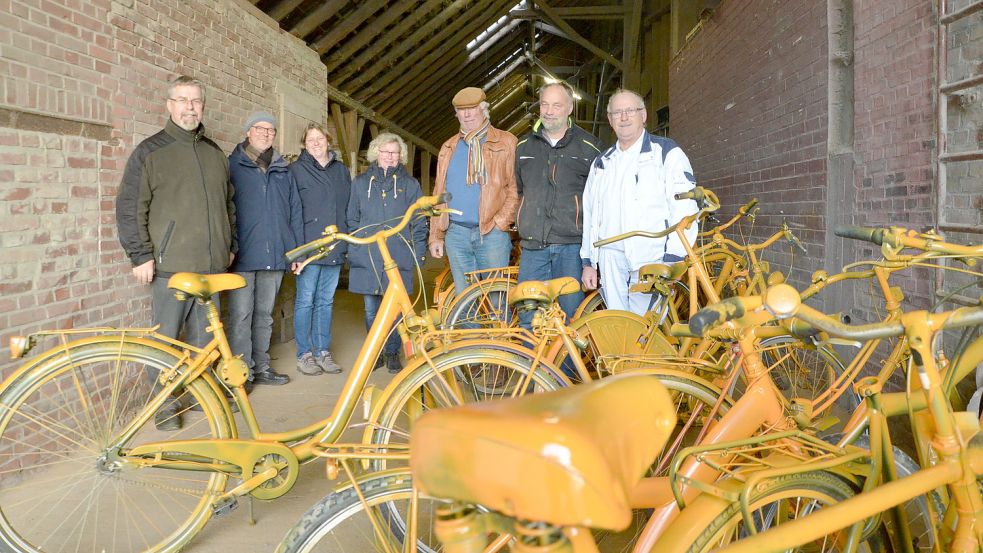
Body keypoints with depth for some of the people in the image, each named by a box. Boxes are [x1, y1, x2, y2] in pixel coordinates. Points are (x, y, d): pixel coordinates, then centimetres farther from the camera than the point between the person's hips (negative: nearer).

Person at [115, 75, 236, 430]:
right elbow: (130, 208, -4)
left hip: (211, 265, 4)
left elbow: (228, 204, 24)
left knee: (204, 338, 11)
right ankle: (165, 403, 14)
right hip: (170, 266, -4)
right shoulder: (150, 151, 0)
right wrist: (140, 255, -9)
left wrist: (230, 246, 20)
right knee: (166, 339, 2)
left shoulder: (215, 153, 16)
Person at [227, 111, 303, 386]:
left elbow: (295, 212, 16)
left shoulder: (283, 171, 16)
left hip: (275, 257, 4)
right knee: (241, 316, -4)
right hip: (243, 256, -4)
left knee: (264, 315, 13)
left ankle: (261, 367, 21)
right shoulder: (232, 165, 3)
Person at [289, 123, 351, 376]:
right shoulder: (296, 170, 1)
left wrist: (347, 240, 13)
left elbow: (349, 206, 19)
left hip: (335, 248, 4)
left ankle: (323, 351, 17)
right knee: (305, 300, 1)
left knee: (326, 301, 9)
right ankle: (304, 354, 9)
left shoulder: (341, 170, 14)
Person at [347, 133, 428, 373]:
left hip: (399, 258, -1)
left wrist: (418, 253, 1)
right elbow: (352, 219, 15)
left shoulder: (409, 184, 8)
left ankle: (393, 353, 17)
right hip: (367, 258, 1)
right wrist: (356, 249, 6)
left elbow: (419, 223, 8)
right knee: (371, 310, 3)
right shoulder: (361, 183, 12)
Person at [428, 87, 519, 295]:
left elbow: (515, 188, -2)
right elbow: (439, 194, 16)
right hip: (456, 233, 4)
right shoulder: (449, 148, 17)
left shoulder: (505, 143, 4)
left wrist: (500, 221, -13)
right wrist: (436, 236, 10)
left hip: (492, 233, -4)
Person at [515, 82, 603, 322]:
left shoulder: (589, 146, 5)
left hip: (571, 246, -3)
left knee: (572, 317, -2)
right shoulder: (524, 146, 15)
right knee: (528, 318, 2)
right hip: (532, 247, 3)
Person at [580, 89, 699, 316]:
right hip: (611, 261, 5)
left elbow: (684, 208, -5)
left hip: (652, 258, -5)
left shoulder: (667, 153, 4)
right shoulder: (602, 163, 21)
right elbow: (590, 214, 22)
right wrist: (588, 262, 16)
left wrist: (672, 260, -13)